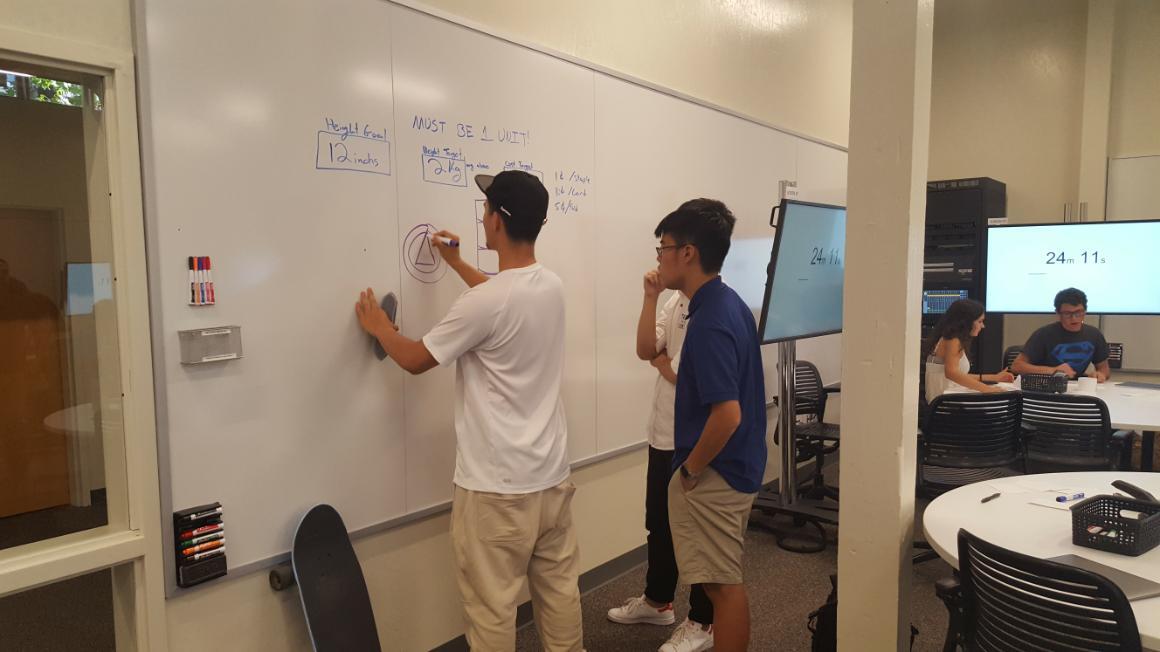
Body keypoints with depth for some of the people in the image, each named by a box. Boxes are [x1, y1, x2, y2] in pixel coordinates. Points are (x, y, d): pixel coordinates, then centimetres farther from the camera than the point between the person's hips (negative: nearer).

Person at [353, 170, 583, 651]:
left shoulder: (481, 304, -22)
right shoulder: (552, 287, 1)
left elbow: (415, 359, -7)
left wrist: (379, 326, 13)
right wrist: (456, 263, 35)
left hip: (496, 485, -7)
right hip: (551, 474, 8)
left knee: (492, 605, 8)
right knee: (559, 587, 19)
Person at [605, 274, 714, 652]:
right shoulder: (676, 302, 7)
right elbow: (644, 350, -3)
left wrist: (660, 362, -5)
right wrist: (650, 298, -11)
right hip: (663, 435, 8)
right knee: (659, 523, 22)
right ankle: (658, 601, 42)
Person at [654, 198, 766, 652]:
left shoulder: (709, 320, -24)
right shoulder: (730, 304, 6)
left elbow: (727, 415, -28)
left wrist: (691, 469, -16)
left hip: (713, 475, -10)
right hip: (735, 467, 10)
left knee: (722, 584, 5)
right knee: (724, 581, 21)